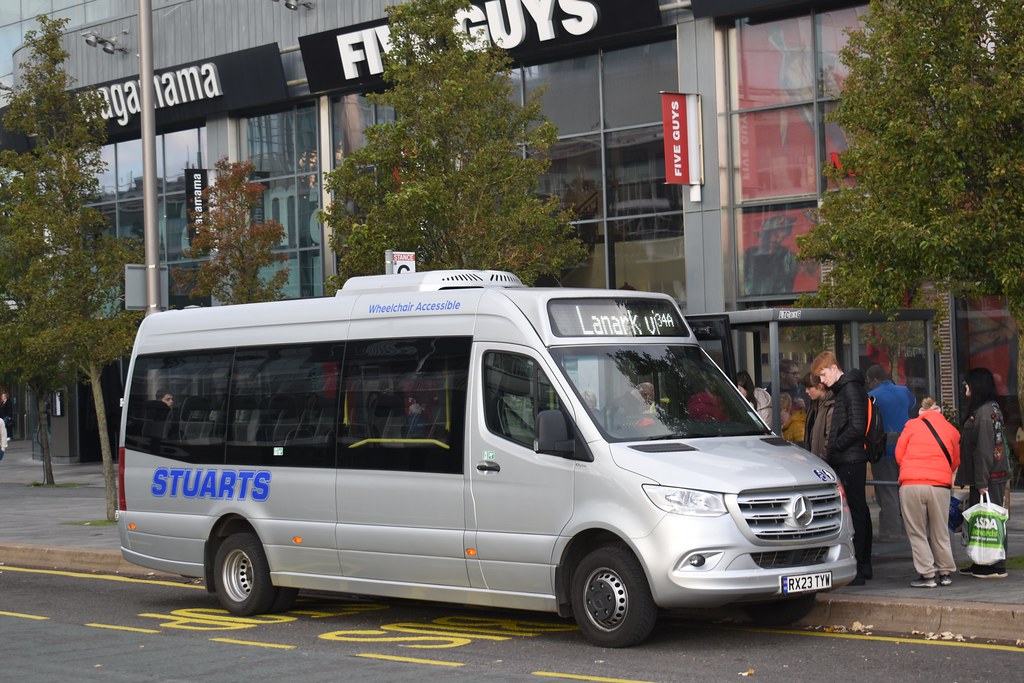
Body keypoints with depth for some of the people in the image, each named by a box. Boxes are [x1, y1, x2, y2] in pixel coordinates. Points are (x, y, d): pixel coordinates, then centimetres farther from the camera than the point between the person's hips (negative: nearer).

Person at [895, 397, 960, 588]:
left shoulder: (912, 425, 10)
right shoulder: (951, 430, 15)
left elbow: (898, 455, 9)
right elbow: (955, 462, 19)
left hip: (911, 485, -2)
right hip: (940, 486, 2)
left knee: (917, 533, 5)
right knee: (940, 532, 14)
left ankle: (927, 575, 3)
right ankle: (944, 573, 18)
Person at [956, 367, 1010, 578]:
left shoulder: (983, 413, -16)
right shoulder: (992, 409, 15)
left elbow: (984, 450, -20)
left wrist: (982, 482, -21)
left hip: (989, 478, -10)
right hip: (995, 476, 10)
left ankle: (997, 567, -3)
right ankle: (981, 564, 18)